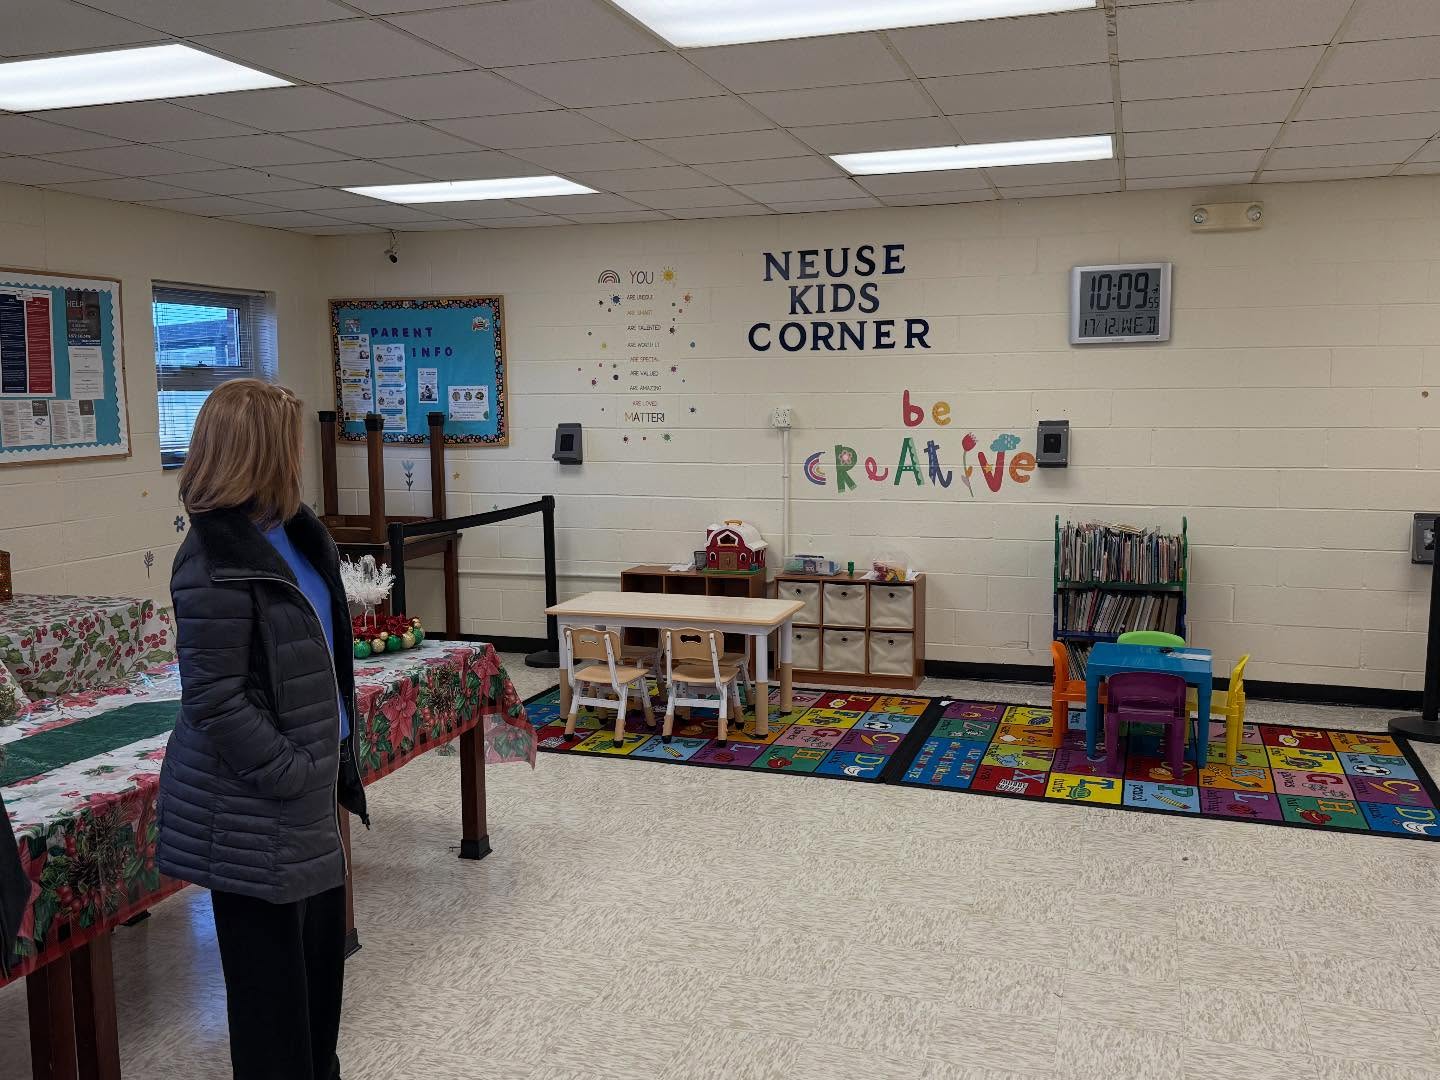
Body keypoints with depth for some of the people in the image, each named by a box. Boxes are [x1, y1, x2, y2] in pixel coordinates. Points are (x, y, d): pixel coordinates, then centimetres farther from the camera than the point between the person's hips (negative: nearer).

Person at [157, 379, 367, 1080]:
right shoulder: (217, 562, -21)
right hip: (253, 812, -9)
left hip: (308, 787, 9)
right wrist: (293, 774, -20)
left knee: (322, 943, 21)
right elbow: (213, 700, -22)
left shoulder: (294, 531, 5)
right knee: (272, 967, 7)